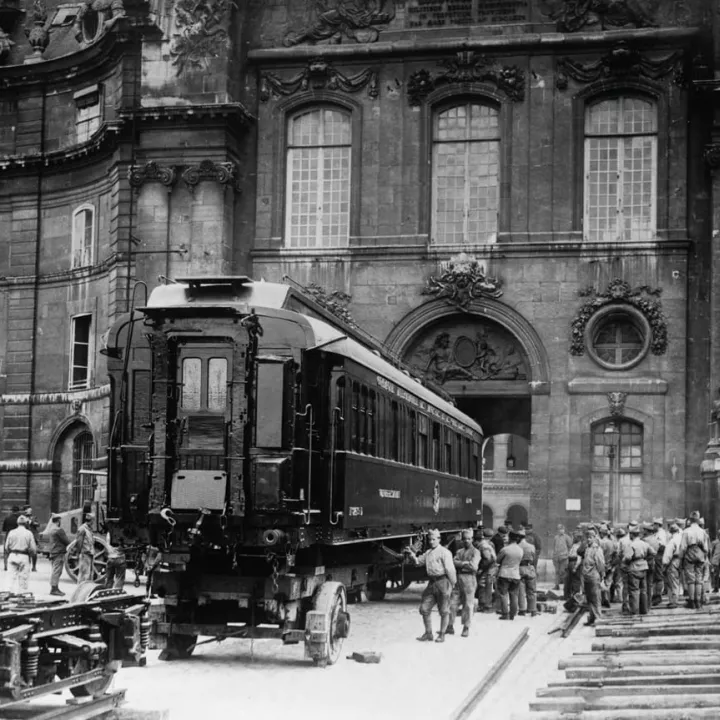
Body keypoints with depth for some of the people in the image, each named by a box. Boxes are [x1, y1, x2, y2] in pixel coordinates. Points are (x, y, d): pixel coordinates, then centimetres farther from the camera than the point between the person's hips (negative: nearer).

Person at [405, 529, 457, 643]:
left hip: (443, 581, -7)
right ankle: (428, 634, 16)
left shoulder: (444, 552, -9)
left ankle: (442, 635, 11)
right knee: (424, 609, 6)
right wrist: (412, 554, 3)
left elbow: (450, 569, -12)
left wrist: (453, 584, -13)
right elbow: (418, 561, 22)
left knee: (444, 611, 2)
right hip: (431, 582, 7)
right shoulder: (428, 553, 14)